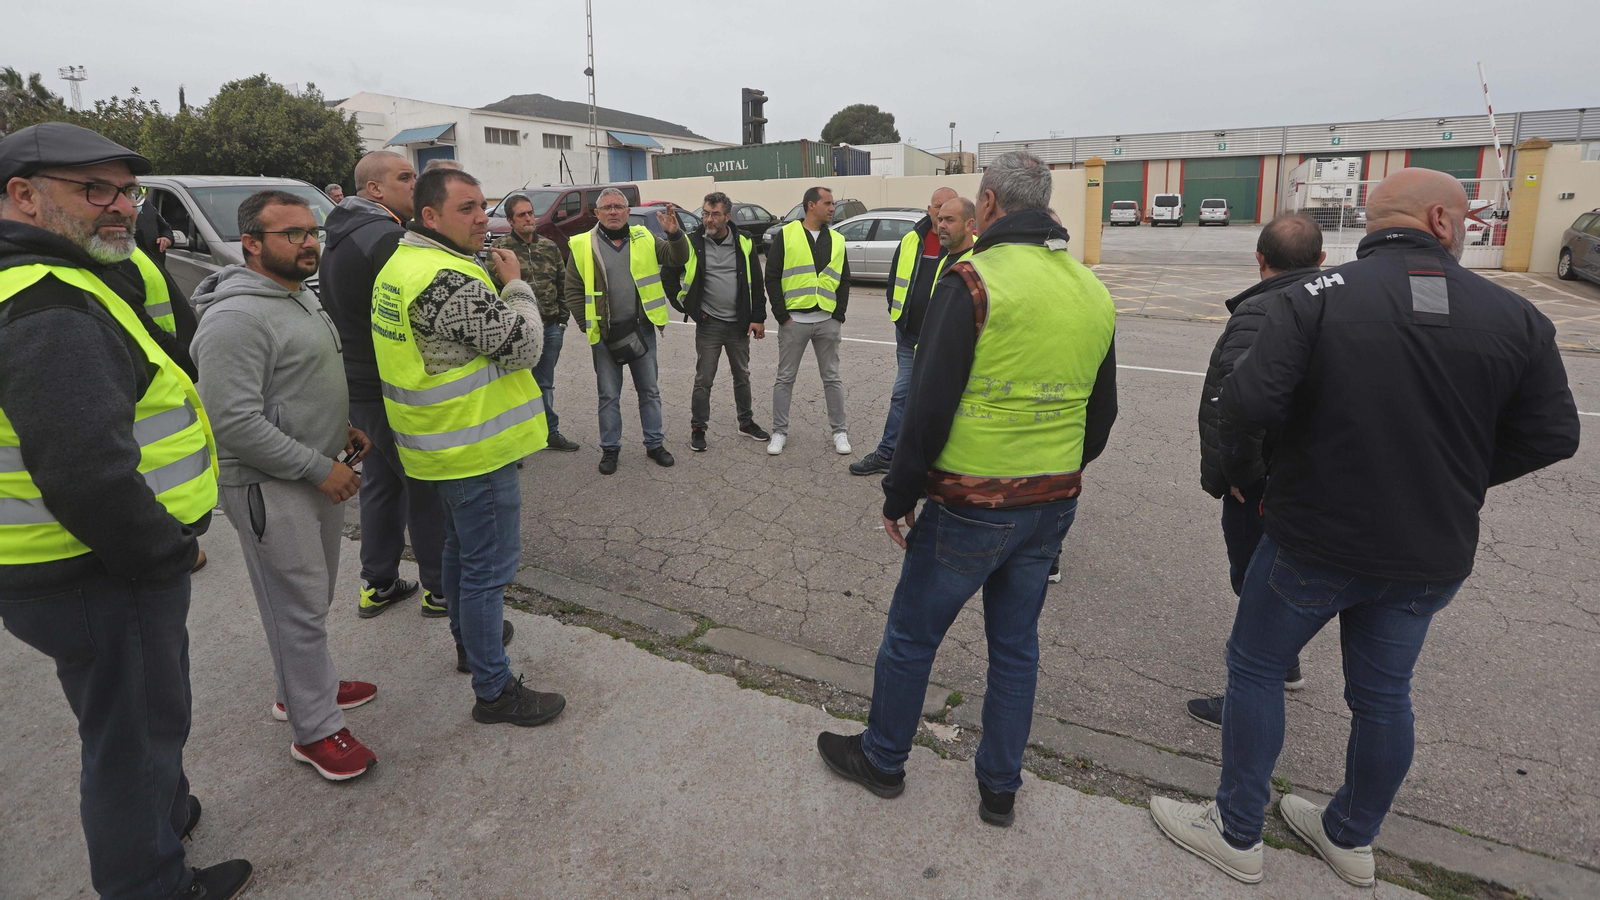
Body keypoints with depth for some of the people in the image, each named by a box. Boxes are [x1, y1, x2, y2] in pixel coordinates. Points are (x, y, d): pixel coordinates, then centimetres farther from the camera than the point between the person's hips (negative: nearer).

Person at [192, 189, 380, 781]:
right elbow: (234, 421, -25)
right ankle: (316, 731, 14)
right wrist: (320, 469, -21)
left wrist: (341, 427, 10)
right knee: (300, 608, 0)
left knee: (313, 597, 21)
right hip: (269, 487, -9)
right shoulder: (237, 317, -21)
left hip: (317, 475, 10)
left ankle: (303, 686, 40)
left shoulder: (301, 296, 11)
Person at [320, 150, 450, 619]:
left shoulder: (339, 239, 15)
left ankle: (377, 584, 27)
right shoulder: (386, 238, -18)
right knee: (428, 489, 1)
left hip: (357, 384, 10)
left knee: (381, 482, 18)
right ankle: (441, 589, 12)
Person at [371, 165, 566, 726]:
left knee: (461, 546, 25)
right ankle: (494, 690, 11)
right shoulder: (449, 279, -25)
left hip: (444, 442, 11)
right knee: (489, 566, -1)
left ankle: (469, 638, 45)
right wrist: (515, 284, -8)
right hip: (476, 446, -11)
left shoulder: (402, 265, 10)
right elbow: (522, 344, -21)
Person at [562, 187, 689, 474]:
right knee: (608, 394, 8)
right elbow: (572, 290, -1)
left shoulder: (644, 238, 4)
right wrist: (588, 326, -6)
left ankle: (655, 444, 24)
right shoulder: (582, 245, -3)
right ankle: (610, 449, 21)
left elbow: (678, 257, -2)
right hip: (603, 334, -2)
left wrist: (674, 234, -22)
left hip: (641, 329, 2)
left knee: (649, 390, 11)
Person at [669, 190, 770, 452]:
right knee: (704, 379, 2)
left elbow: (756, 283, 4)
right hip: (708, 323, -2)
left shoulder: (744, 243, 0)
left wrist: (758, 318, -1)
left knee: (742, 376, 15)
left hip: (739, 323, 3)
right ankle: (698, 429, 12)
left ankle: (746, 422, 29)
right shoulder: (692, 244, -6)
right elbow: (669, 276, 3)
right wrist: (686, 306, -1)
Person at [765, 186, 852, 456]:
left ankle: (838, 431, 19)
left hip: (827, 321, 3)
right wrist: (782, 315, -8)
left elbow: (844, 281, 13)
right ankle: (779, 432, 16)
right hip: (794, 320, -3)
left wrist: (839, 315, 2)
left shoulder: (837, 240, 10)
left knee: (832, 378, 8)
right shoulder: (786, 235, -1)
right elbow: (772, 277, -2)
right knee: (785, 378, 5)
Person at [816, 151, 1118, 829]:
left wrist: (899, 497, -7)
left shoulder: (973, 281, -15)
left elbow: (930, 407, -18)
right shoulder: (1094, 294, 7)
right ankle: (1000, 788, 35)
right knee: (1016, 643, 20)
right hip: (1053, 507, 7)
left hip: (972, 508, -6)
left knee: (911, 635, 13)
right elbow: (1101, 416, 14)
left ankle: (881, 759, 33)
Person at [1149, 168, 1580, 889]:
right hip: (1433, 555, 4)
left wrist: (1238, 469, -4)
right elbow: (1551, 436, 1)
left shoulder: (1316, 296, -15)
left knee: (1255, 667, 13)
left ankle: (1237, 833, 25)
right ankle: (1352, 839, 40)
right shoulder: (1516, 317, -4)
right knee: (1383, 693, 20)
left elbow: (1248, 401, -24)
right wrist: (1453, 478, 15)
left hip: (1316, 540, -4)